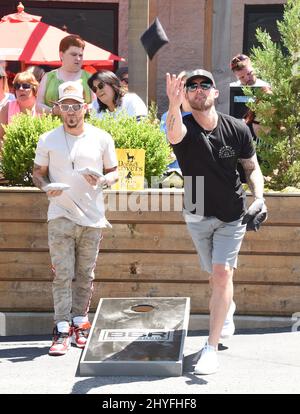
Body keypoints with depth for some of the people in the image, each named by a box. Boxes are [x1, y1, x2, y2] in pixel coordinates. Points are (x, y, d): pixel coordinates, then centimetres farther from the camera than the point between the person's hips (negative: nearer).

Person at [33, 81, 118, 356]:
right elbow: (38, 172, 12)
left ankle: (79, 323, 21)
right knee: (63, 275, -5)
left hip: (93, 218, 1)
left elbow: (114, 172, 11)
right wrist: (46, 187, -10)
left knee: (85, 275, 8)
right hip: (60, 217, -1)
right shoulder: (47, 140, 4)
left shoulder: (102, 139, 4)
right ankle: (62, 329, -2)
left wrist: (101, 181, -11)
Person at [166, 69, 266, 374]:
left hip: (231, 216, -1)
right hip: (197, 215, 1)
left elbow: (252, 167, 2)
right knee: (216, 274, 16)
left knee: (222, 272, -13)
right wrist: (174, 105, -63)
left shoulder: (237, 129, -11)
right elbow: (174, 135, -42)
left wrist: (258, 198, -16)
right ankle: (227, 307, 50)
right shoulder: (184, 126, -16)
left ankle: (211, 347, -9)